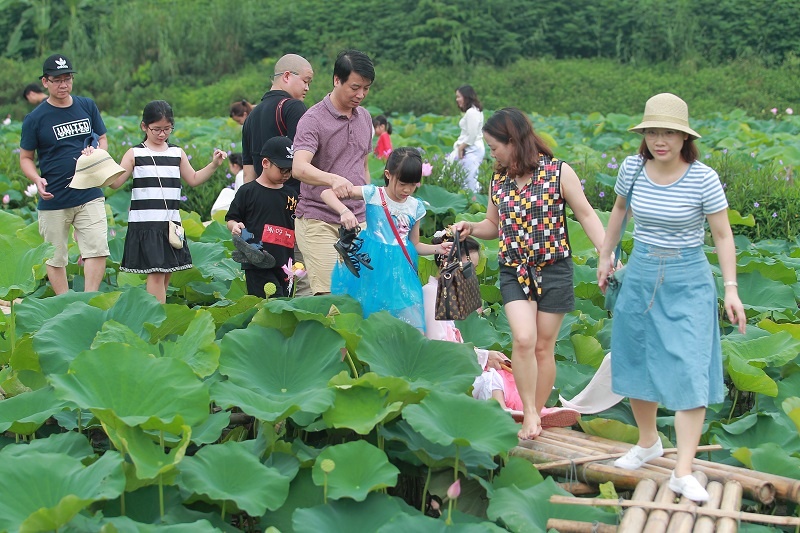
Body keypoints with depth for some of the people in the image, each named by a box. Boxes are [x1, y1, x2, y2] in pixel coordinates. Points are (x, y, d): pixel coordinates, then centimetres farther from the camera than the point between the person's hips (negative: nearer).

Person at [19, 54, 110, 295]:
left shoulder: (88, 106, 7)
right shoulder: (35, 118, -2)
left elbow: (103, 139, 17)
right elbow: (25, 158, 4)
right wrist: (37, 180, -16)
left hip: (90, 195, 2)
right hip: (53, 201, -2)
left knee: (97, 250, -8)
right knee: (55, 258, 6)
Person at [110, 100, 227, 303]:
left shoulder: (177, 153, 12)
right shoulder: (135, 154, 1)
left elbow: (194, 179, 17)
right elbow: (115, 182, -5)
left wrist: (214, 164, 7)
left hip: (171, 223, 5)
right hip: (145, 223, -5)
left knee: (166, 273, 8)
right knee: (156, 273, -12)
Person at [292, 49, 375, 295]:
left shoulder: (365, 117, 13)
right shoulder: (314, 119, -10)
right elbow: (299, 167, -26)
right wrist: (333, 179, -44)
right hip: (319, 221, -6)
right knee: (329, 294, -12)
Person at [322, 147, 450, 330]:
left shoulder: (415, 207, 6)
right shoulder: (373, 194, -5)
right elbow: (326, 193, -11)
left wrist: (438, 248, -2)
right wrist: (344, 211, -29)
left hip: (400, 270, 3)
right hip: (373, 268, -3)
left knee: (414, 328, -5)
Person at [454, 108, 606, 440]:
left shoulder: (559, 172, -7)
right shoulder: (498, 180, 6)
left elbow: (586, 215, -3)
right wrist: (471, 228, -2)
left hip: (553, 270, -2)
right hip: (513, 272, 2)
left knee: (543, 347, 5)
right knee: (523, 339, -17)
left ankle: (536, 415, 21)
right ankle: (529, 412, -3)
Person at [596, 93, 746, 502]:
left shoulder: (703, 179, -15)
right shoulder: (632, 168, -5)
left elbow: (723, 236, -8)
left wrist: (731, 289, -14)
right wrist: (605, 256, 18)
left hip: (688, 283, -4)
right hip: (640, 276, 4)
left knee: (689, 372, -7)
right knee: (637, 362, 13)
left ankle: (683, 473, -4)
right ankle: (648, 444, 35)